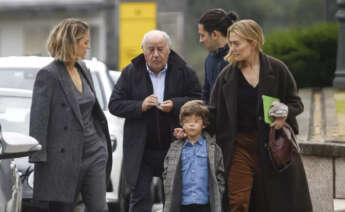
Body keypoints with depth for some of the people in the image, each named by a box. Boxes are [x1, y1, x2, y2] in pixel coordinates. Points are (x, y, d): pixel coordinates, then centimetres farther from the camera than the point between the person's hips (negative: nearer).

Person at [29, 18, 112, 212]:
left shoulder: (83, 69, 12)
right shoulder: (48, 75, -10)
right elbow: (38, 119, -12)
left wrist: (103, 142, 17)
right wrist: (39, 159, -17)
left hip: (93, 151, 7)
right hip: (64, 156, -6)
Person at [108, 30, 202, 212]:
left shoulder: (183, 72, 1)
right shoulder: (130, 73, 3)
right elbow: (114, 105, -1)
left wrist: (175, 105, -19)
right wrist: (140, 106, -17)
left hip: (174, 147, 0)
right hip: (141, 149, 0)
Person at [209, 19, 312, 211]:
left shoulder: (276, 69, -3)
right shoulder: (228, 75, 4)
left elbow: (296, 103, 4)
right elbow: (214, 113, 8)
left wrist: (285, 113, -17)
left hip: (271, 145, -1)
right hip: (240, 146, 1)